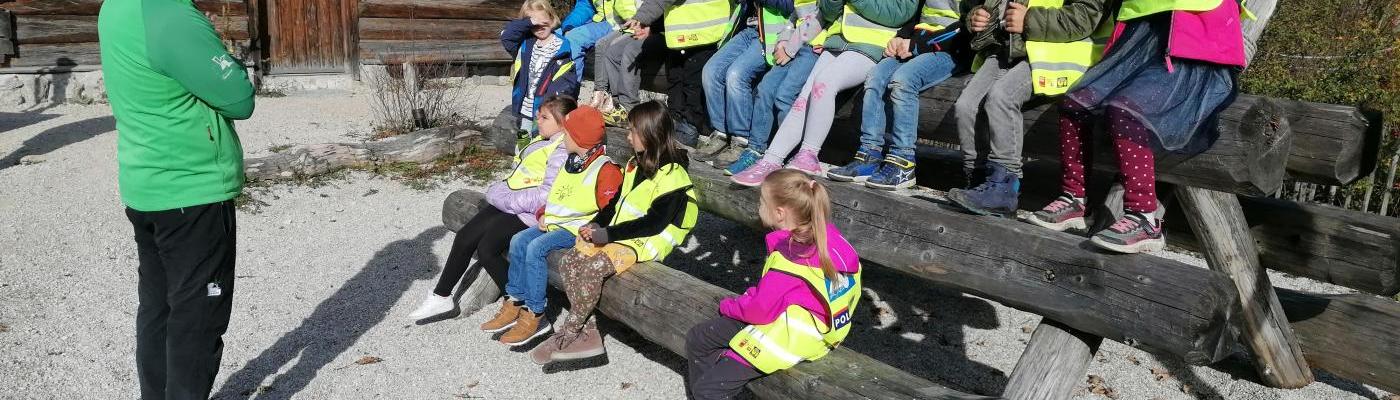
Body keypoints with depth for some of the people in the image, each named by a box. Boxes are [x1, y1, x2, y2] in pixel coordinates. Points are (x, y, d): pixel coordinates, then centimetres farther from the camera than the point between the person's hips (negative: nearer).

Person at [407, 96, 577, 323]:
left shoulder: (562, 152, -15)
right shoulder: (542, 141, 17)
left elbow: (546, 195, -23)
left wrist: (508, 200, -18)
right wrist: (500, 191, 8)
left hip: (528, 212, -10)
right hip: (509, 203, 10)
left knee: (486, 249, -19)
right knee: (464, 238, 1)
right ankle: (441, 298, 11)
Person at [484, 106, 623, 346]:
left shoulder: (606, 170, -14)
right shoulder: (572, 162, 14)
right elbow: (555, 194, 23)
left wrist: (584, 230, -22)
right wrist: (544, 215, 7)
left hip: (578, 229, -9)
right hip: (556, 222, 9)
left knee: (536, 247, -25)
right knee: (519, 241, -6)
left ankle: (534, 316, -17)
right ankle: (514, 304, 0)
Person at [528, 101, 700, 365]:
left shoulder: (672, 175, -15)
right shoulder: (636, 164, 14)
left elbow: (654, 222, -19)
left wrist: (609, 233, -20)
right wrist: (597, 225, 0)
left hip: (644, 243, -9)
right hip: (614, 234, 9)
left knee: (593, 269, -28)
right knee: (568, 262, -10)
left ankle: (568, 334, -12)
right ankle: (586, 333, -10)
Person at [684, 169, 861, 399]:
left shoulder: (789, 259, -30)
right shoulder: (824, 232, -5)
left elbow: (759, 310, -19)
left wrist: (728, 306, 0)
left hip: (790, 337, -10)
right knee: (697, 340, 11)